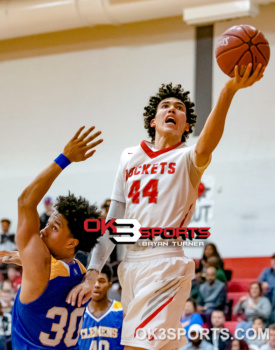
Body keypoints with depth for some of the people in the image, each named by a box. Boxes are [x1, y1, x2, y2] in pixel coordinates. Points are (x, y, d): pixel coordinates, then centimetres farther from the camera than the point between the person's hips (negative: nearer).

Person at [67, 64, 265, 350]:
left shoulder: (187, 159, 0)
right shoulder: (129, 158, 15)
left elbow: (205, 147, -26)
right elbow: (113, 222, 17)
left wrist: (229, 91, -42)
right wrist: (92, 274, 9)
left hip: (165, 266, -6)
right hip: (130, 265, 6)